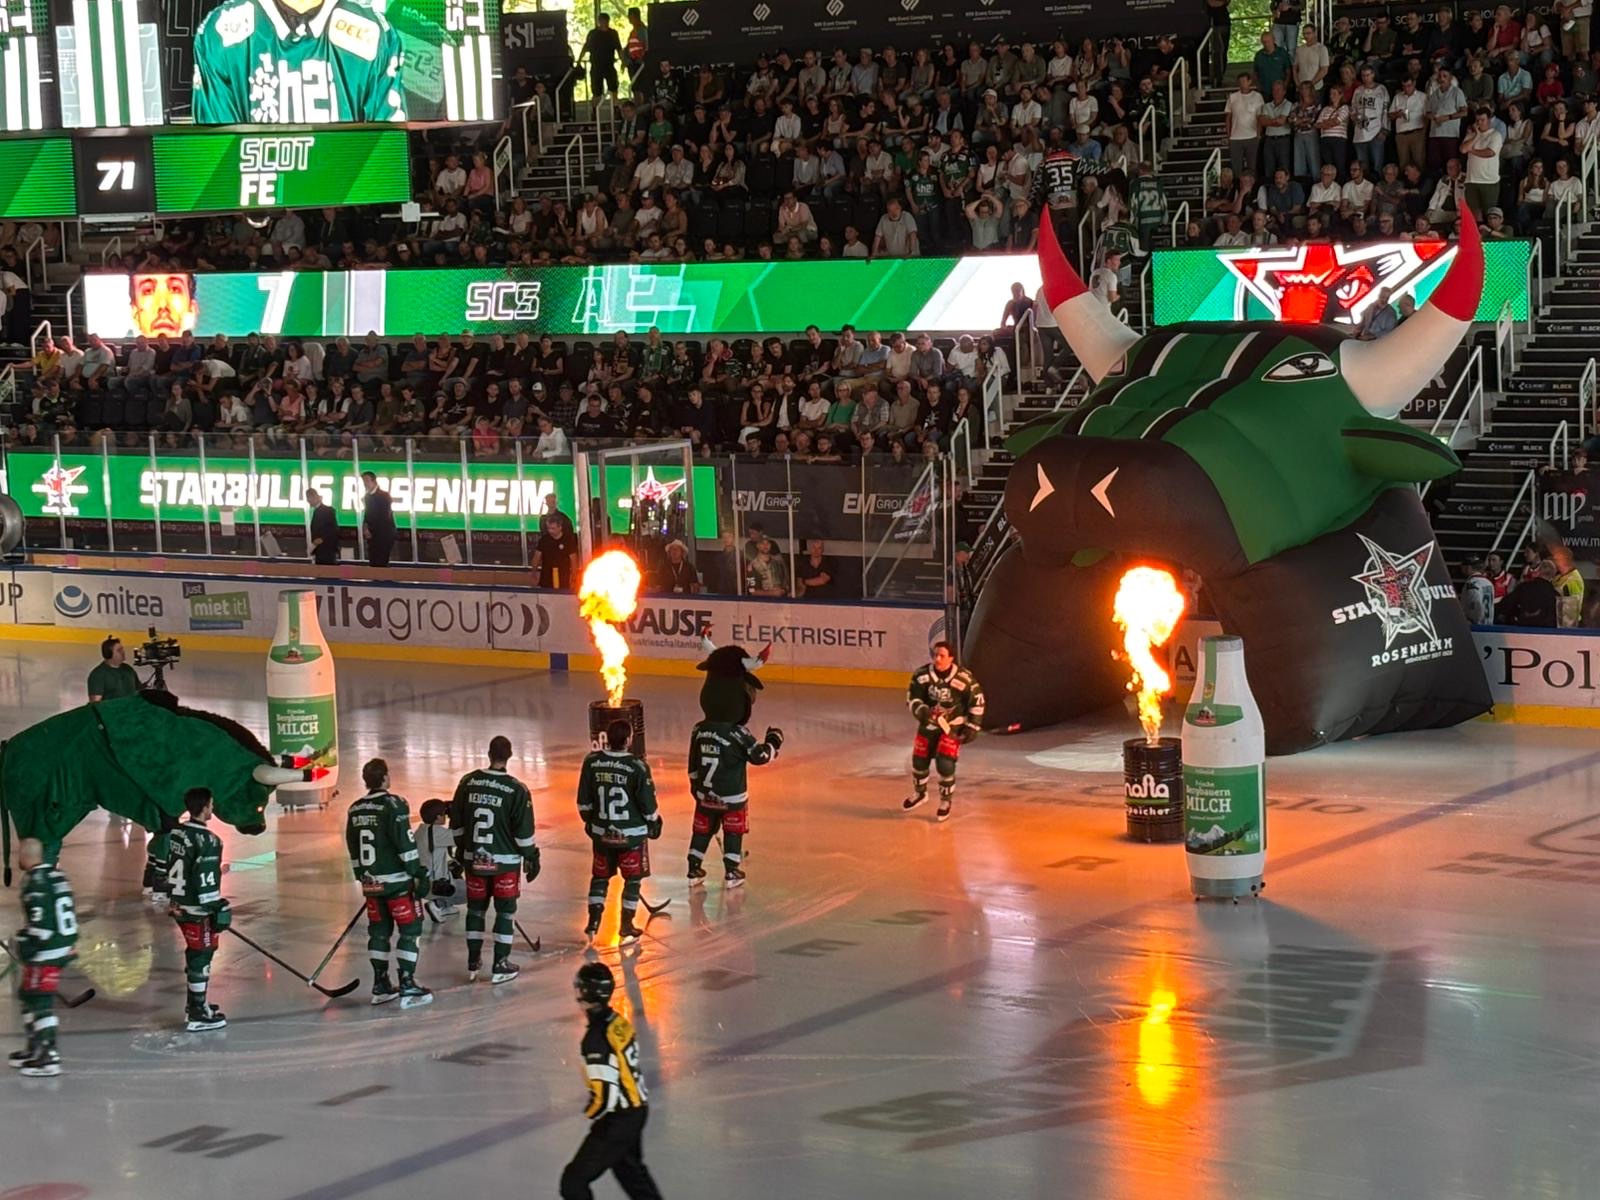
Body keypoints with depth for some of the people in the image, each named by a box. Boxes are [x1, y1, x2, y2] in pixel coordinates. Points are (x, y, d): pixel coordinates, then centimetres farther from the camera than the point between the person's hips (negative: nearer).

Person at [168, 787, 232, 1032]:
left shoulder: (177, 833, 7)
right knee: (201, 956, -3)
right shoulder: (206, 841, -20)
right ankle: (198, 1016, -1)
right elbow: (205, 881, -23)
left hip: (179, 904, 9)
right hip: (197, 909, -9)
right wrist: (217, 910, -17)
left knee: (195, 953, 22)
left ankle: (195, 1003, 35)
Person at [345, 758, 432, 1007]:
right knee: (409, 930, -1)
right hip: (396, 881, -7)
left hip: (371, 882, 7)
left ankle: (380, 986, 17)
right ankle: (407, 987, -6)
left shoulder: (355, 810, 8)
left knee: (379, 931, 14)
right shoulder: (393, 805, -13)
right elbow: (405, 844, -16)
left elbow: (353, 850, 15)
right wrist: (419, 875, -11)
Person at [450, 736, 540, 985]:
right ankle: (500, 966, 8)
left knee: (475, 909, 15)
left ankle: (473, 964, 21)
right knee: (505, 911, 7)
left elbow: (456, 822, 6)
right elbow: (524, 829, -12)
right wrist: (531, 858, 1)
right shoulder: (516, 789, -14)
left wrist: (461, 849, 20)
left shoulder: (468, 782, -2)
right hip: (505, 861, -4)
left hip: (474, 859, 4)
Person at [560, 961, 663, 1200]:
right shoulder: (618, 1021, 0)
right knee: (630, 1169, 30)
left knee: (574, 1180, -2)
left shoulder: (597, 1038, -27)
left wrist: (591, 1114, -6)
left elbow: (604, 1094, -27)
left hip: (617, 1121, -9)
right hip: (638, 1108, 9)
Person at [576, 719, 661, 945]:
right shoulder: (637, 766, -19)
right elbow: (648, 802, -11)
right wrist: (654, 823, 8)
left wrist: (589, 820, 19)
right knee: (633, 879, 11)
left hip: (601, 831, 3)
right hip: (632, 833, -3)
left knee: (600, 876, 19)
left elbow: (583, 801, 1)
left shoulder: (592, 761, -8)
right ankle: (626, 927, 14)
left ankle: (593, 922, 14)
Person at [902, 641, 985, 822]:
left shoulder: (964, 678, -20)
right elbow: (912, 698, -8)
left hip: (953, 726, -3)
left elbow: (977, 701, -8)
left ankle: (946, 801, 9)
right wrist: (922, 711, -29)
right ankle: (919, 793, 39)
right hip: (929, 723, 3)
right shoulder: (922, 674, -13)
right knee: (919, 760, 9)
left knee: (946, 764, -15)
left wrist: (972, 726, -8)